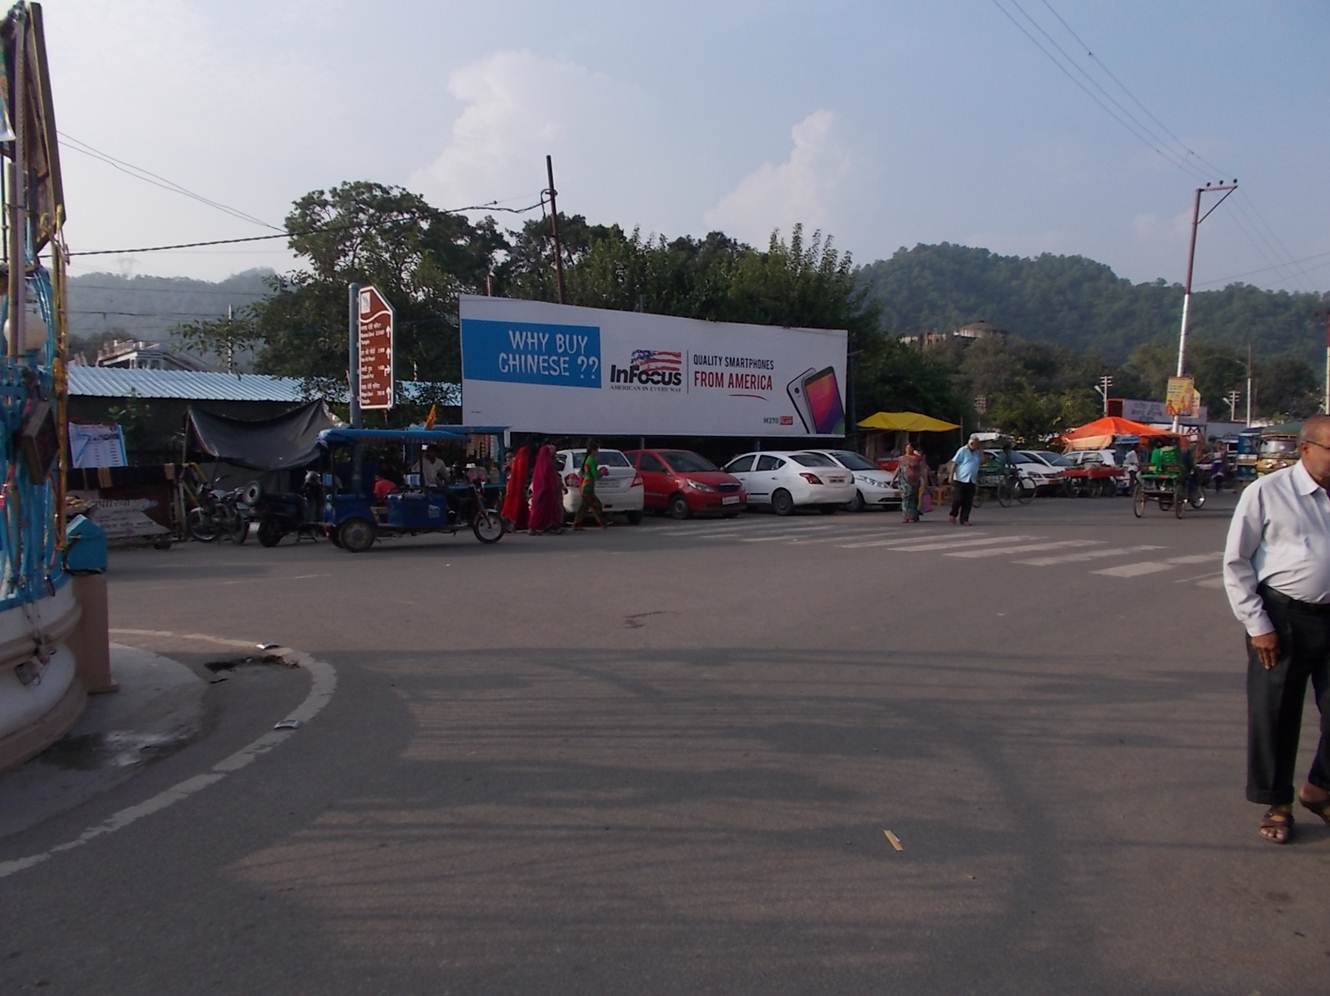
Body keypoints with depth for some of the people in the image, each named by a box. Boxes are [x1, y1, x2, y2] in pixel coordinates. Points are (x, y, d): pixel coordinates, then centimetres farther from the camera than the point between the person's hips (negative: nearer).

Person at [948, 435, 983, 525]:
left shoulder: (977, 452, 14)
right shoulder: (963, 450, -3)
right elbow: (954, 463, -5)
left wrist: (981, 449, 2)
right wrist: (951, 476, -11)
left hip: (972, 481, 5)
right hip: (960, 480, -5)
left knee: (968, 502, 3)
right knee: (957, 499, -6)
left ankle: (964, 519, 10)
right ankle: (953, 515, 16)